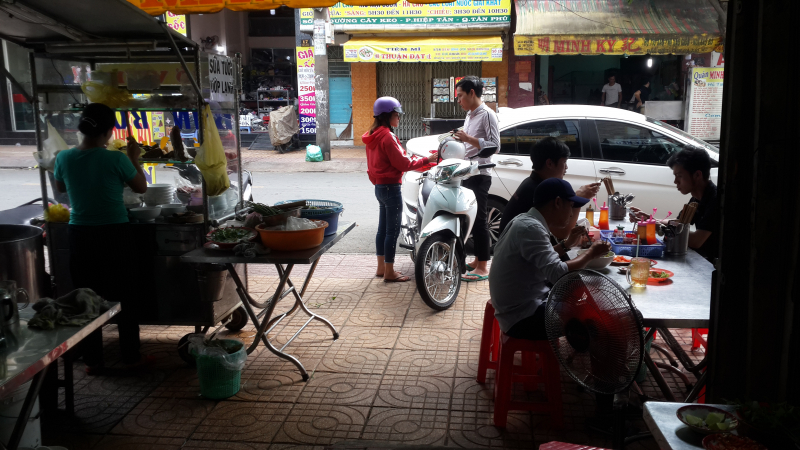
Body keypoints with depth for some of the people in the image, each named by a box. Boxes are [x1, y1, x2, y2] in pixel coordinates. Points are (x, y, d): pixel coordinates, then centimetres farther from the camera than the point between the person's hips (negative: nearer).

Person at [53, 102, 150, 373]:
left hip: (81, 236, 3)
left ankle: (92, 360, 19)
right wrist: (134, 158, 13)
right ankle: (131, 357, 20)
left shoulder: (64, 158, -5)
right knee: (122, 297, 10)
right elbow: (141, 187, 1)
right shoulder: (116, 159, -15)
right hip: (114, 234, -2)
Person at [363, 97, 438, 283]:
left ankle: (381, 267, 25)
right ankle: (389, 272, 3)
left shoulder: (373, 136, 11)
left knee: (383, 228, 16)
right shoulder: (387, 136, -18)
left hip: (380, 187, 10)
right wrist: (425, 160, -10)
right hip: (391, 187, -10)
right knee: (393, 230, -3)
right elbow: (402, 163, -17)